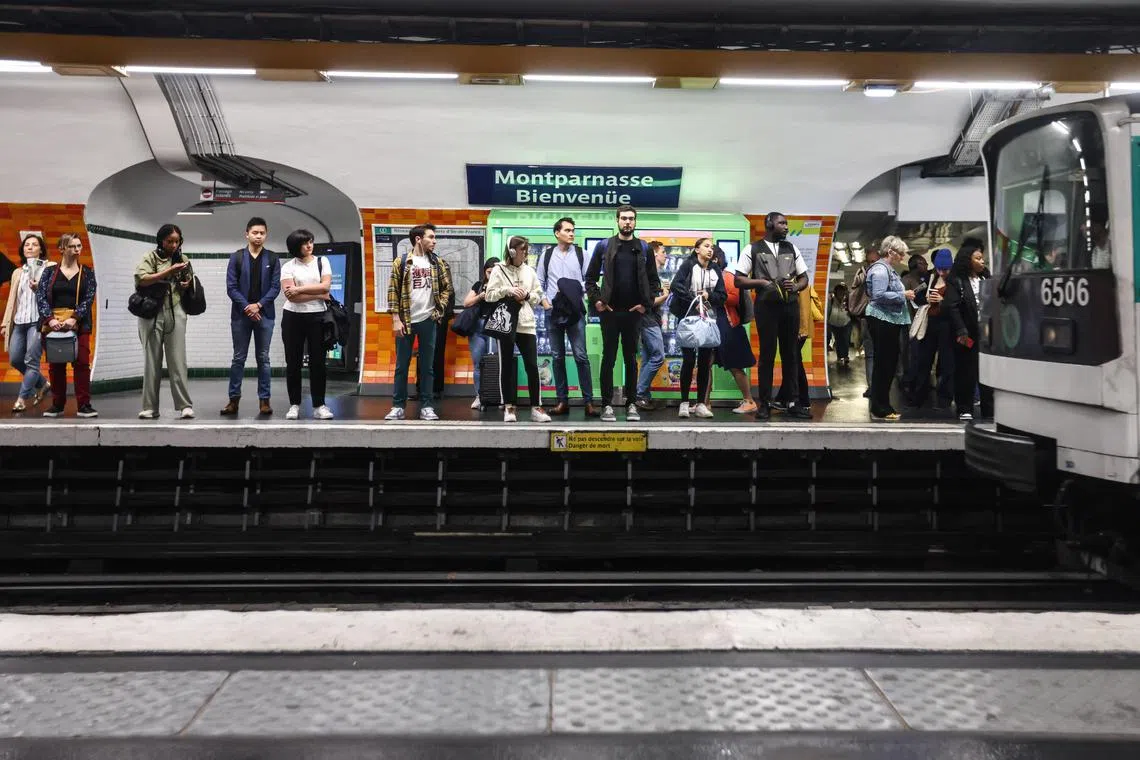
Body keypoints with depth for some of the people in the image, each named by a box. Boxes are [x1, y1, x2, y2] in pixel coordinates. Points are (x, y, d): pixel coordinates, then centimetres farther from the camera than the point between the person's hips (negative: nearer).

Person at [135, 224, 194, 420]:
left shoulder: (182, 259, 15)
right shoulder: (151, 257, 5)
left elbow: (190, 284, 26)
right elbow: (142, 279, -11)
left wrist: (188, 284, 2)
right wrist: (170, 271, -17)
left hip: (175, 313, 2)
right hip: (152, 313, -2)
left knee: (178, 360, -4)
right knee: (152, 361, 2)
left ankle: (185, 406, -6)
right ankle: (150, 407, 5)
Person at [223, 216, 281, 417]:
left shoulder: (272, 258, 5)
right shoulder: (236, 257, 4)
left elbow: (275, 286, -1)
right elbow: (231, 287, -2)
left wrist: (258, 305, -12)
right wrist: (246, 307, -12)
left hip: (264, 314, 0)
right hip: (241, 314, 0)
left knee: (263, 358, 4)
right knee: (238, 358, 4)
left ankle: (264, 400, 8)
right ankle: (234, 399, 10)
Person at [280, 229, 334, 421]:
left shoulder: (322, 261, 7)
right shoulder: (288, 266, 2)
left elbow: (325, 286, -7)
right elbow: (290, 295, -11)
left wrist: (299, 289, -10)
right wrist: (319, 295, -10)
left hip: (317, 317, 0)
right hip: (293, 318, 0)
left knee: (318, 361, 2)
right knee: (293, 363, 4)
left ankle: (319, 405, 8)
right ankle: (294, 405, 13)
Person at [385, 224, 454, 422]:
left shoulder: (437, 262, 7)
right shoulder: (401, 262, -2)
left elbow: (446, 287, 14)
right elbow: (393, 291, -4)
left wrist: (440, 309, 2)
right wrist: (396, 319, -9)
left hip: (428, 320, 2)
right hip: (406, 321, -2)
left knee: (427, 366, 5)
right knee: (402, 365, 4)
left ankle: (427, 407, 11)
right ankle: (398, 406, 10)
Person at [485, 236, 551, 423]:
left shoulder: (529, 271, 11)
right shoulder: (498, 270, 1)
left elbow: (539, 295, 13)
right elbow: (489, 295, -3)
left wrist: (527, 295, -7)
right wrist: (507, 290, -16)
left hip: (527, 324, 3)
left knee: (532, 366, -2)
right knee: (507, 366, 3)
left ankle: (536, 407, 4)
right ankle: (509, 407, 11)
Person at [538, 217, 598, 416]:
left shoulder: (580, 254, 5)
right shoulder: (547, 255, 9)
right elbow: (539, 282, 12)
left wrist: (576, 287, -13)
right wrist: (543, 299, -3)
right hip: (553, 312, 2)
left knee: (581, 355, -7)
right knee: (557, 356, 5)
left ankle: (589, 401, -4)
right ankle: (562, 401, 12)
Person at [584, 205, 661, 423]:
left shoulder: (644, 248, 7)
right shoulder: (604, 246, 4)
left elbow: (654, 280, 10)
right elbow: (590, 277, 6)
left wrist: (646, 303, -1)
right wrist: (596, 300, -4)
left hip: (634, 312, 1)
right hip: (610, 311, -1)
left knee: (631, 359, 7)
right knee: (608, 358, 2)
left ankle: (632, 404, 12)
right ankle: (607, 405, 6)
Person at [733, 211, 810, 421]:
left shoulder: (792, 249, 14)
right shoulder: (753, 249, 2)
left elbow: (804, 278, 16)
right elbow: (738, 280, -1)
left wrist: (795, 287, -6)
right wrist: (762, 282, -15)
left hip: (790, 305, 4)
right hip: (766, 305, -4)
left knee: (791, 354, 6)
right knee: (767, 354, -1)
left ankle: (793, 401, 12)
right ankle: (765, 403, 4)